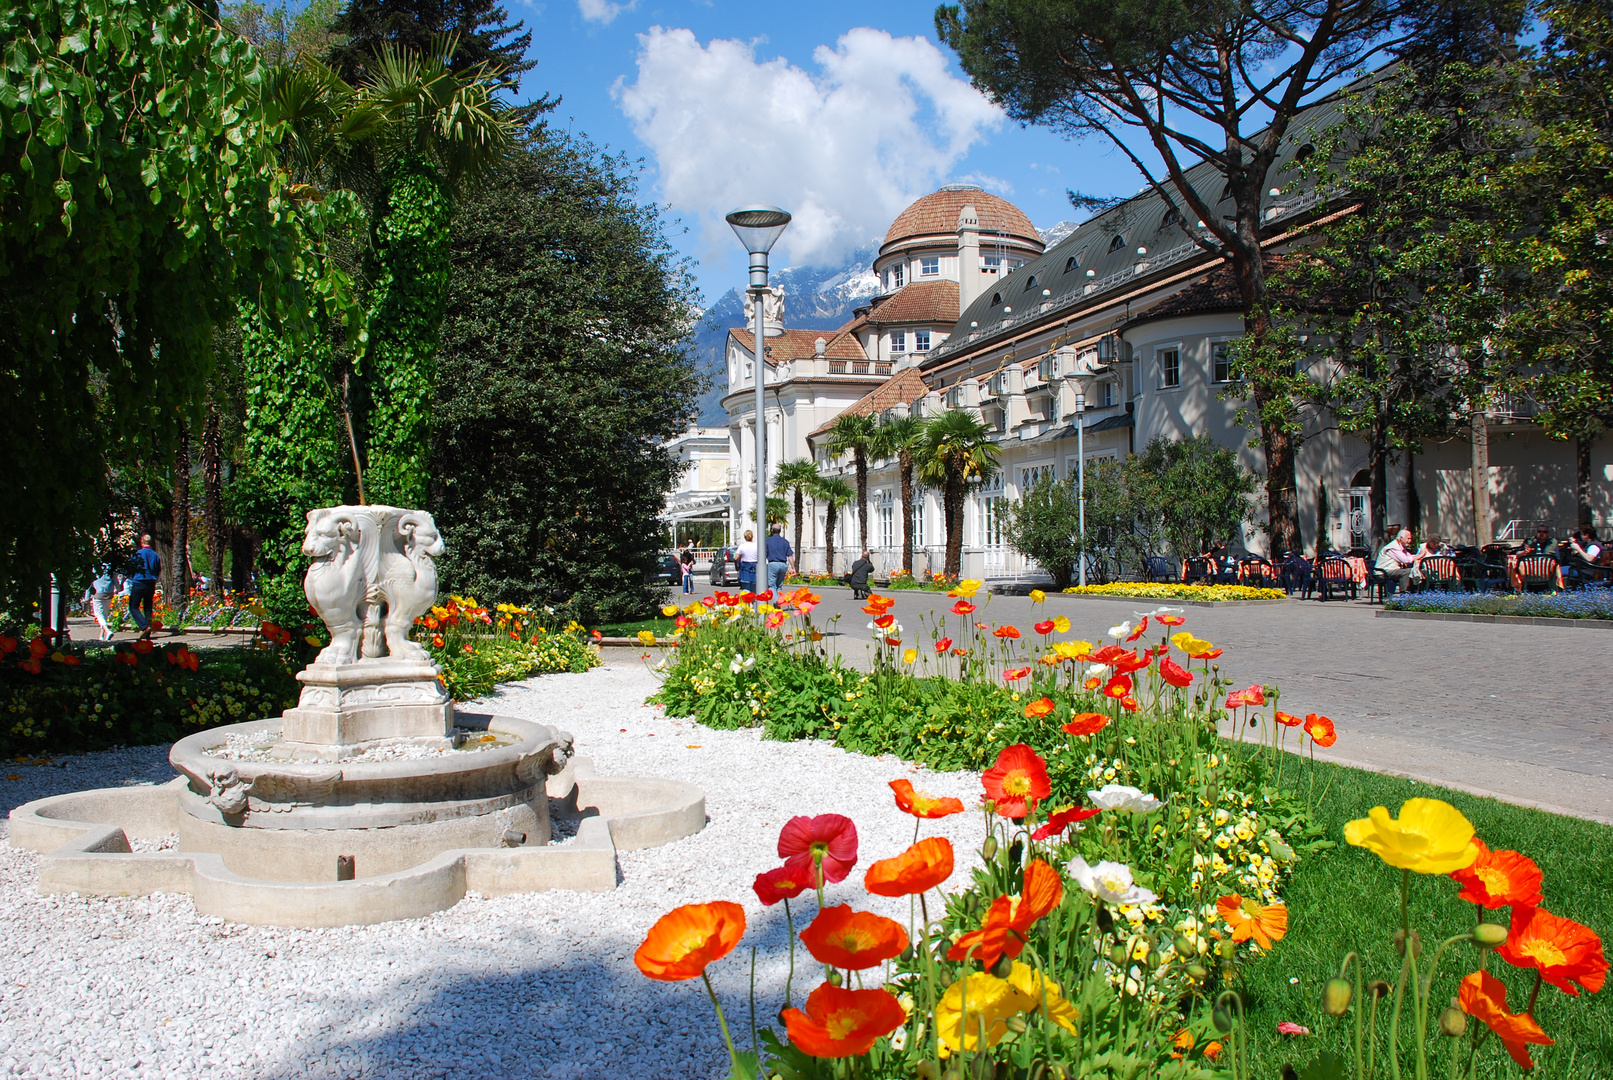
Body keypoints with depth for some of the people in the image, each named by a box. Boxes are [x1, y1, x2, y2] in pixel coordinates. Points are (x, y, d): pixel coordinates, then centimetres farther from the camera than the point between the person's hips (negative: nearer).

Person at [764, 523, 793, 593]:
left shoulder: (768, 540, 1)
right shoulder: (785, 542, 9)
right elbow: (790, 556, 4)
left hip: (772, 564, -4)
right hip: (783, 565, 4)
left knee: (772, 586, -4)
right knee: (779, 586, 14)